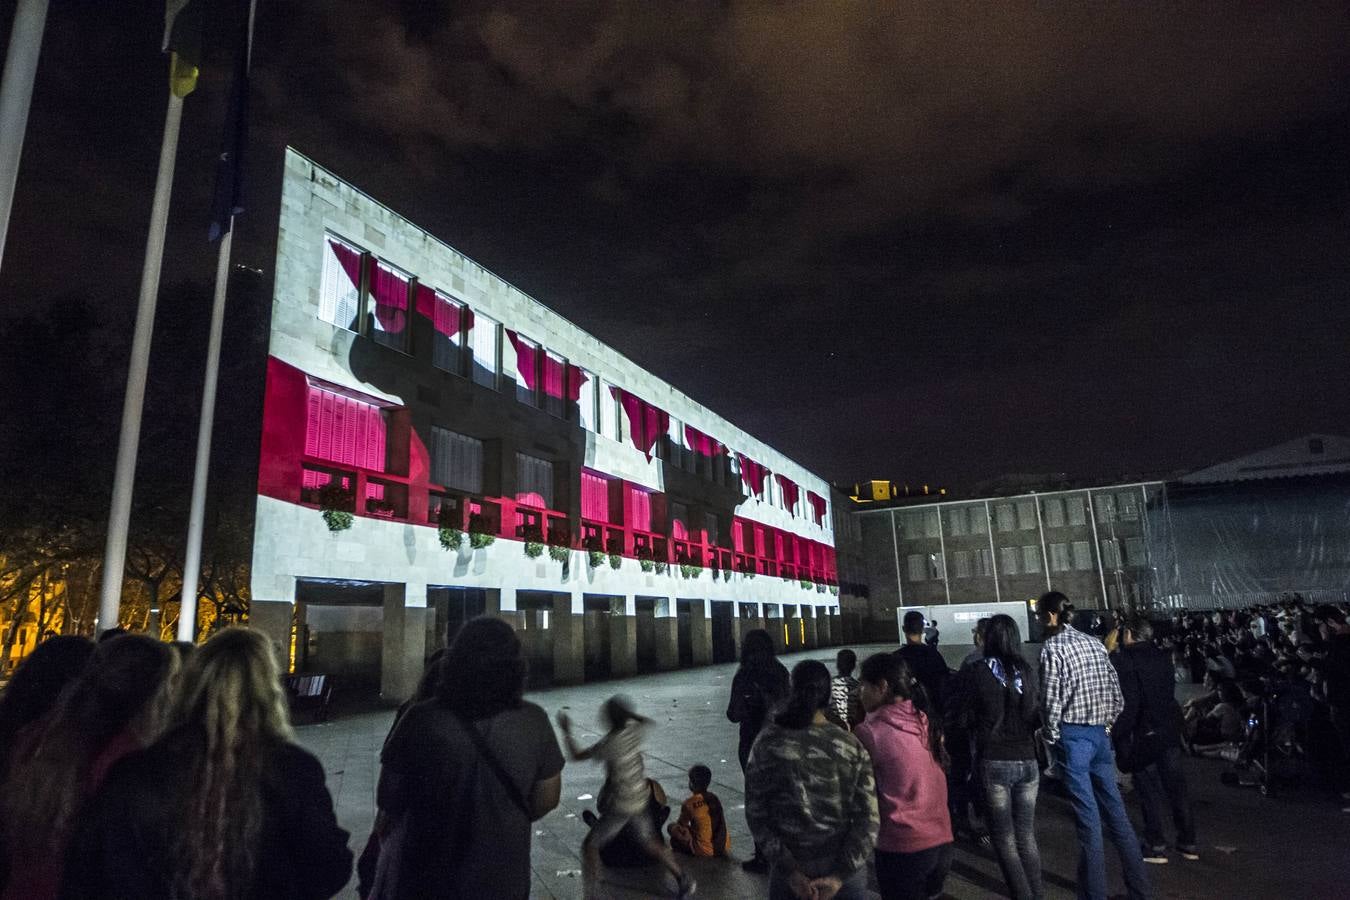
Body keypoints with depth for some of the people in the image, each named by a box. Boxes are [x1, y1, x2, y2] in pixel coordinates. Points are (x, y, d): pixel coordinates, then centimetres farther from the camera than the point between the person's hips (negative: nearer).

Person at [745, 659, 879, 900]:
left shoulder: (766, 744, -9)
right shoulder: (853, 747, -8)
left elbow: (756, 816, -9)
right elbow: (868, 819, -11)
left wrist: (789, 870, -8)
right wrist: (840, 875, -9)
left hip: (788, 870, 0)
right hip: (845, 868, 1)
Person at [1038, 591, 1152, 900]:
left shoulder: (1052, 647, -12)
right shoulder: (1095, 643, 8)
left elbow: (1052, 699, -15)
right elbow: (1116, 694, 9)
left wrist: (1051, 736, -2)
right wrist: (1105, 724, 18)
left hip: (1073, 736, -6)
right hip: (1101, 734, 7)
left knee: (1088, 816, 0)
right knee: (1115, 810, 15)